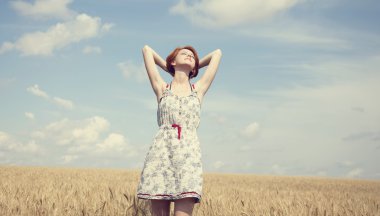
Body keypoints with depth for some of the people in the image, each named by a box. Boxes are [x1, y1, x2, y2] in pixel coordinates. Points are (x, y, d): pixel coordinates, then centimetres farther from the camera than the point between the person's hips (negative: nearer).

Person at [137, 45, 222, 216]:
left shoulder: (199, 89, 18)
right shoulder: (162, 88, 15)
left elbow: (217, 53, 27)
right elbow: (147, 49, 21)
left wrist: (195, 66, 37)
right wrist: (168, 68, 32)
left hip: (189, 152, 0)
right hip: (160, 152, 0)